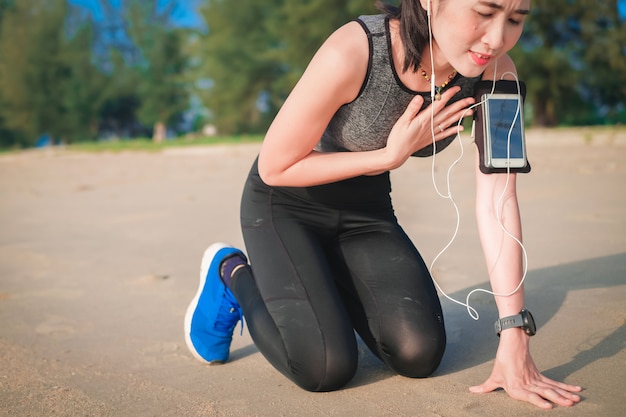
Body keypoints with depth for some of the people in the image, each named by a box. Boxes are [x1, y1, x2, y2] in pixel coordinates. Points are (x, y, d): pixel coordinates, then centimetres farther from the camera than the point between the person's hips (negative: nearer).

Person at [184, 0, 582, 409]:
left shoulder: (496, 72, -18)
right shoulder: (352, 52, -33)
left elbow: (497, 202, -20)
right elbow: (274, 168, -22)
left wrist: (514, 340, -24)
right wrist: (390, 156, -25)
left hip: (366, 210, 5)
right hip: (285, 204, -4)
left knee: (420, 353, -12)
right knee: (326, 368, -18)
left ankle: (329, 277, 18)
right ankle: (233, 273, 11)